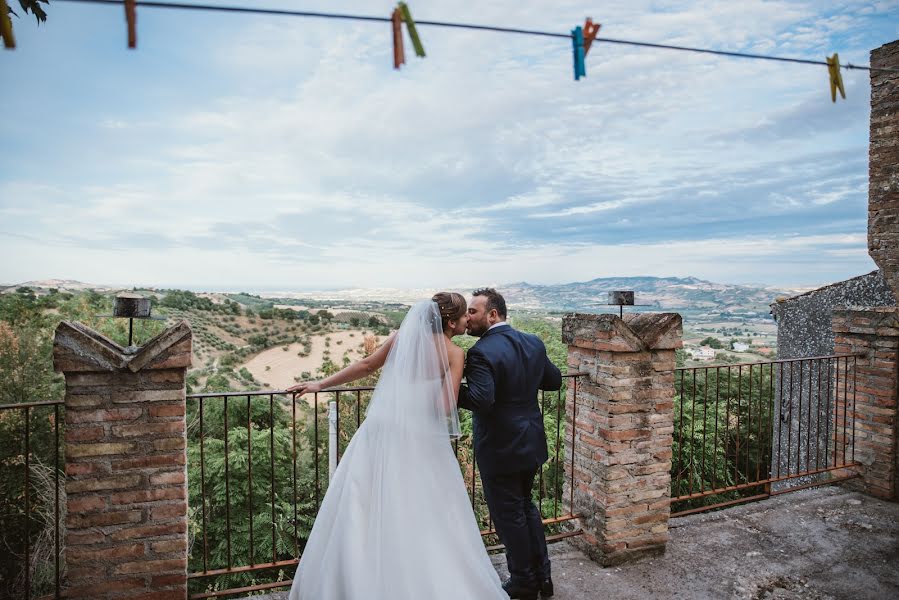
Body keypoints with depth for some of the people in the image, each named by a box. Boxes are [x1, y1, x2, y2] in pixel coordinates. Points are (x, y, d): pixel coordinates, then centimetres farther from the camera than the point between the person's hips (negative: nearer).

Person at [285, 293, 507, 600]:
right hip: (419, 438, -3)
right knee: (423, 515, 12)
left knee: (365, 508, 16)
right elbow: (446, 408, -12)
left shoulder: (406, 333, 3)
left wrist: (321, 384, 17)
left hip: (382, 428, 4)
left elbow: (366, 365, 7)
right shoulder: (455, 353, -7)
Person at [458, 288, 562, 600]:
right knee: (526, 505, 25)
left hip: (500, 448, -8)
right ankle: (542, 574, 36)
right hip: (530, 443, 8)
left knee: (509, 515, 12)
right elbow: (554, 380, 9)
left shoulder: (482, 352, -23)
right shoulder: (533, 342, 0)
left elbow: (481, 400, -33)